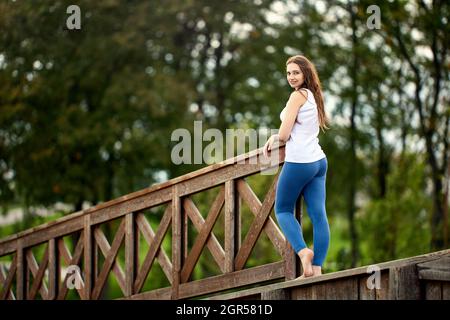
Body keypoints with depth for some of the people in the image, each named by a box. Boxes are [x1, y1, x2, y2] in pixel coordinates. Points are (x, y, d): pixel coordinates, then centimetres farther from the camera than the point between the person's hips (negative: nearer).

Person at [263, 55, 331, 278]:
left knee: (282, 210, 6)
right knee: (318, 215, 0)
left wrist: (275, 138, 8)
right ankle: (317, 267, -4)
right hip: (319, 160, 8)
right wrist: (274, 138, 13)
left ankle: (303, 251, -14)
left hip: (299, 162, -8)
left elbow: (284, 134, -13)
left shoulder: (298, 96, -9)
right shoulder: (313, 96, 17)